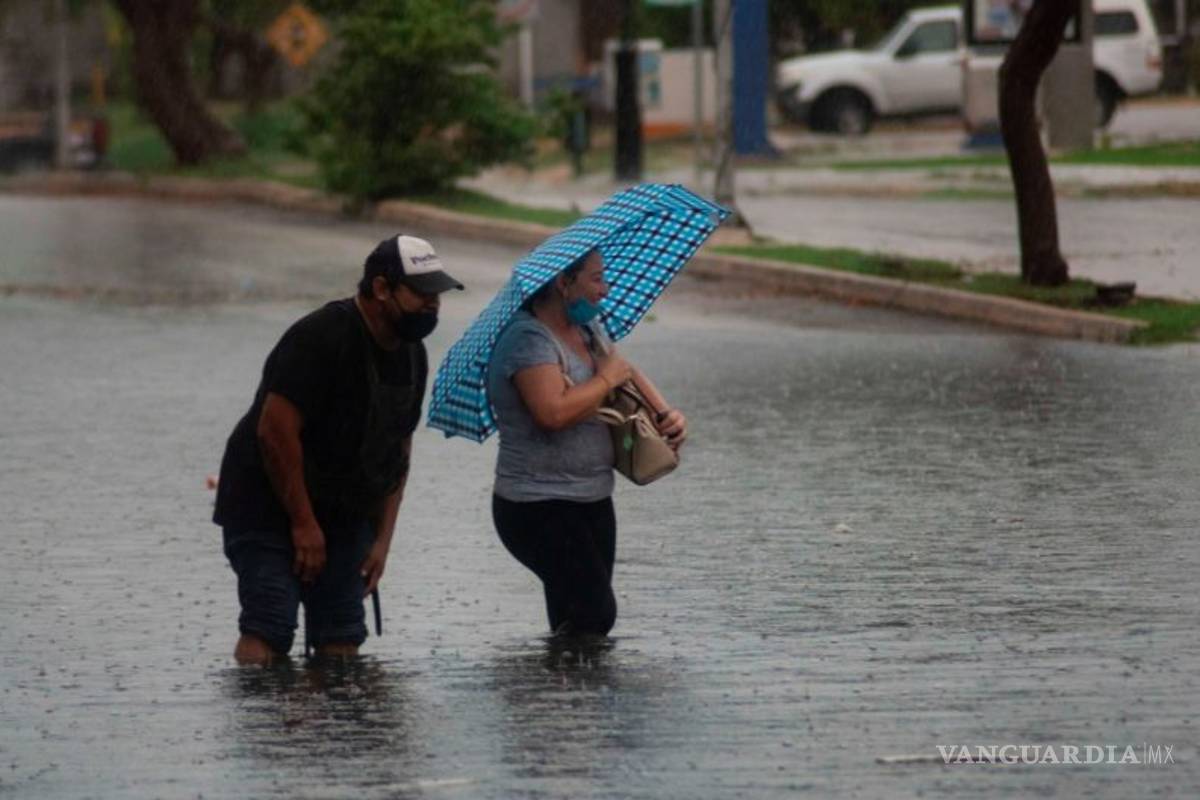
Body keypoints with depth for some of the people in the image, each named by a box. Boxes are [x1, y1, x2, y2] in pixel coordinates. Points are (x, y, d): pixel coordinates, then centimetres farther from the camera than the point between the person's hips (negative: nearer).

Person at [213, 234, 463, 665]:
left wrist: (383, 539, 6)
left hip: (344, 516, 8)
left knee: (342, 636, 1)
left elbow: (398, 449, 14)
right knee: (268, 628, -18)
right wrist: (304, 524, -21)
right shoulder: (321, 338, -21)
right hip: (268, 509, -8)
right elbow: (275, 431, -24)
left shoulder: (411, 355, 6)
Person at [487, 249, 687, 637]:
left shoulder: (588, 330, 11)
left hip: (593, 502, 10)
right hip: (540, 509, -10)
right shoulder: (529, 340, -19)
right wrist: (606, 380, -18)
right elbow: (553, 412, -33)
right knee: (596, 613, -18)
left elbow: (627, 373, 25)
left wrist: (666, 413, 6)